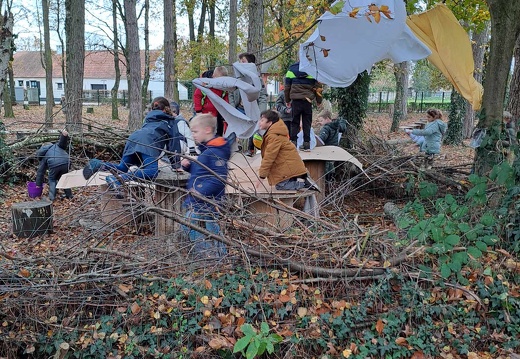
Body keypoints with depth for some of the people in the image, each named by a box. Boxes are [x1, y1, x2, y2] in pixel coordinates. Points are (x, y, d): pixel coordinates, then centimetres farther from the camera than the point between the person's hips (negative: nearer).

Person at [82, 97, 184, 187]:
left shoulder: (148, 117, 38)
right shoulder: (171, 121, 24)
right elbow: (174, 142, 18)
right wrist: (176, 165, 20)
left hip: (133, 138, 6)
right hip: (148, 142, -6)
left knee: (122, 167, 17)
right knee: (151, 172, -23)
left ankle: (99, 165, -9)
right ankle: (119, 179, -42)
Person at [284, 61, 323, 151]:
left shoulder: (291, 68, 7)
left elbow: (287, 86, 9)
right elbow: (318, 86, 4)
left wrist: (287, 100, 18)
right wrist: (319, 101, 14)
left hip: (295, 100, 1)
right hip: (308, 100, -1)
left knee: (295, 122, 8)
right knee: (307, 123, 7)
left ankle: (293, 142, 4)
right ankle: (306, 143, 7)